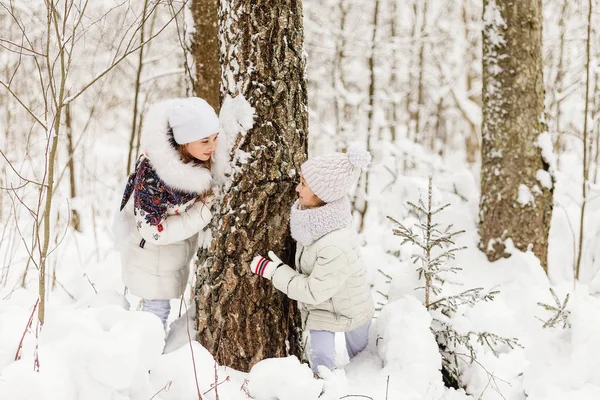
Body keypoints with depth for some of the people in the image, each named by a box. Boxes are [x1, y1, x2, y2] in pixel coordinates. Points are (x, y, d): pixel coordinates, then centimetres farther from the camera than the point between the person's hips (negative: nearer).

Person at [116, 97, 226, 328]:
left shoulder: (203, 159, -15)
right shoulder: (153, 173, -36)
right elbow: (153, 231, -30)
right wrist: (203, 212, -31)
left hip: (177, 248, 7)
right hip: (152, 253, -7)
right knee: (156, 310, 9)